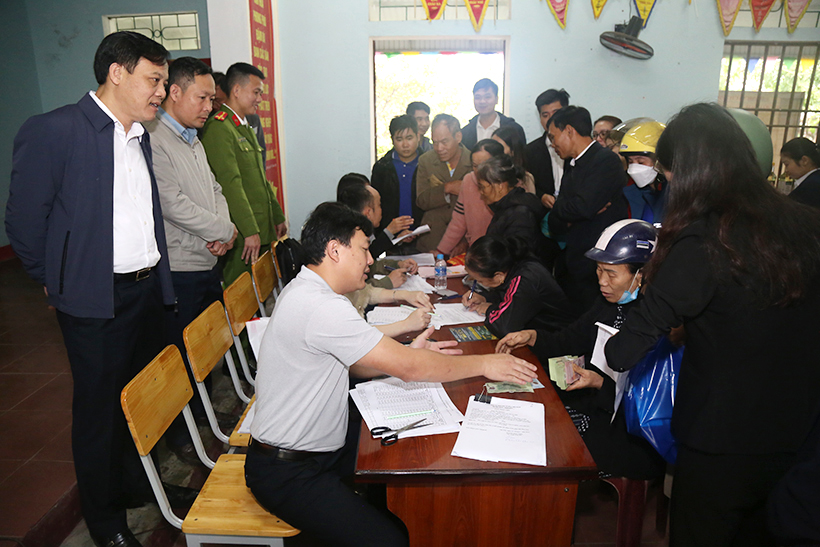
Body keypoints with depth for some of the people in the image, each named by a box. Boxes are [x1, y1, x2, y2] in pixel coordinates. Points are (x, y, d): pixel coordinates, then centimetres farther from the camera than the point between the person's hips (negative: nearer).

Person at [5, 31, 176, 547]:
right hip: (96, 298, -6)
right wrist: (56, 281, 1)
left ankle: (138, 483, 41)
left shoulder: (140, 136, 12)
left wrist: (154, 267, 15)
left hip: (148, 288, 7)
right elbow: (24, 220, -7)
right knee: (99, 406, 8)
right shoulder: (52, 131, -12)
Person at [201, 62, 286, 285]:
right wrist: (249, 231, -20)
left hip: (262, 229, 9)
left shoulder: (246, 128, 19)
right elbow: (230, 183, -18)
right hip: (242, 234, -9)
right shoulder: (218, 128, -12)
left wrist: (277, 217, 21)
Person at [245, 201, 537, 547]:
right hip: (287, 474, -10)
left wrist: (407, 353, -3)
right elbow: (407, 368, -26)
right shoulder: (320, 308, -28)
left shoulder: (305, 291, 5)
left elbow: (358, 365, 12)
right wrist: (485, 365, -15)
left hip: (315, 449, 10)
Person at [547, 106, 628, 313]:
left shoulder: (606, 160, -10)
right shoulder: (571, 165, 15)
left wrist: (558, 207, -5)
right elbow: (554, 225, 11)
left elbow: (584, 206, -25)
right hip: (568, 269, 8)